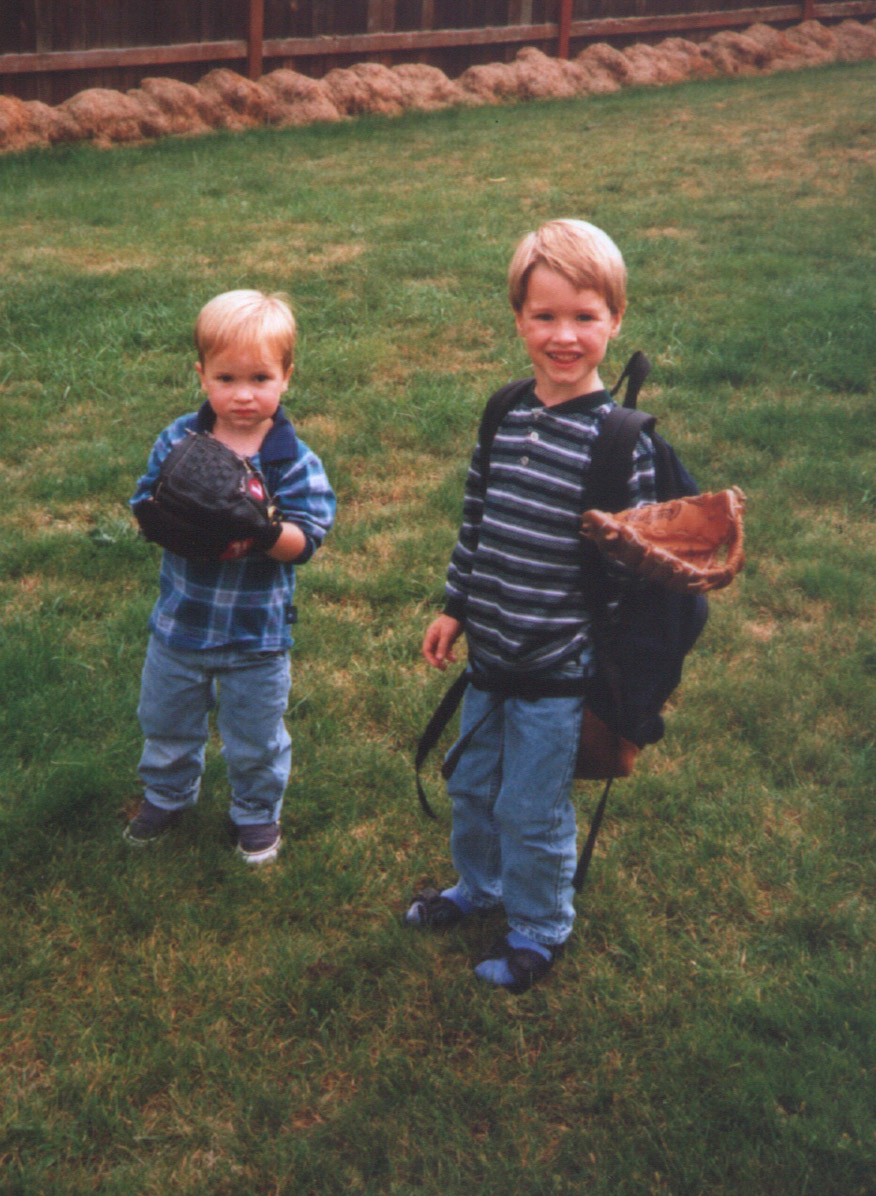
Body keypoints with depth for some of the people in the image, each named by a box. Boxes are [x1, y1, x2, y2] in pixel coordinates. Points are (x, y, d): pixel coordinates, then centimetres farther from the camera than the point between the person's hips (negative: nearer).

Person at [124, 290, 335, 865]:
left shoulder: (294, 461, -15)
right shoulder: (178, 440, -7)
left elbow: (305, 539, -19)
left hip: (257, 633, -3)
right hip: (179, 622, 3)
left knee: (255, 741, 15)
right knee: (167, 724, 23)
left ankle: (257, 813, 41)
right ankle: (167, 795, 50)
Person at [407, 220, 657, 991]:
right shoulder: (506, 414, 1)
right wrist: (455, 607, 14)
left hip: (558, 668, -6)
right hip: (490, 653, 6)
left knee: (533, 810, 8)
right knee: (472, 785, 23)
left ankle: (539, 929, 33)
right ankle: (479, 885, 50)